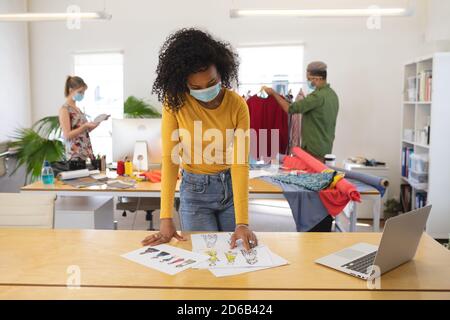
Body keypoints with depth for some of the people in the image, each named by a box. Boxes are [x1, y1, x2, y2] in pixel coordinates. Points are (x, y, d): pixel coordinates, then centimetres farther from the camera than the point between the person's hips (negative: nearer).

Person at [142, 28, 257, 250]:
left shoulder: (237, 105, -16)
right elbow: (170, 159, -19)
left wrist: (242, 223, -26)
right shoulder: (175, 103, -17)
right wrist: (166, 218, -25)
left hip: (231, 186, 1)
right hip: (195, 190, -1)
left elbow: (240, 163, -20)